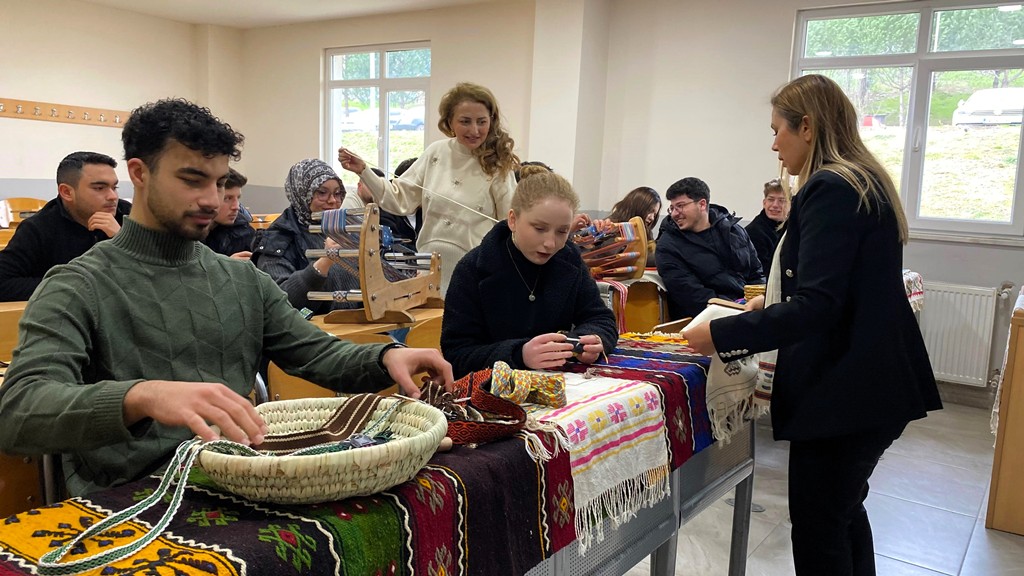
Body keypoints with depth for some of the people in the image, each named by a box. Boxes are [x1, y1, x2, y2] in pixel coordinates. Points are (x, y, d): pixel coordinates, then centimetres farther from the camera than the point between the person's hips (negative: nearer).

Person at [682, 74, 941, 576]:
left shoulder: (829, 190, -18)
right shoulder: (865, 183, 13)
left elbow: (817, 306, -26)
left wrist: (721, 336, -22)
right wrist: (775, 303, 26)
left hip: (842, 391, -10)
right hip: (874, 384, 10)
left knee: (817, 528, 3)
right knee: (843, 512, 23)